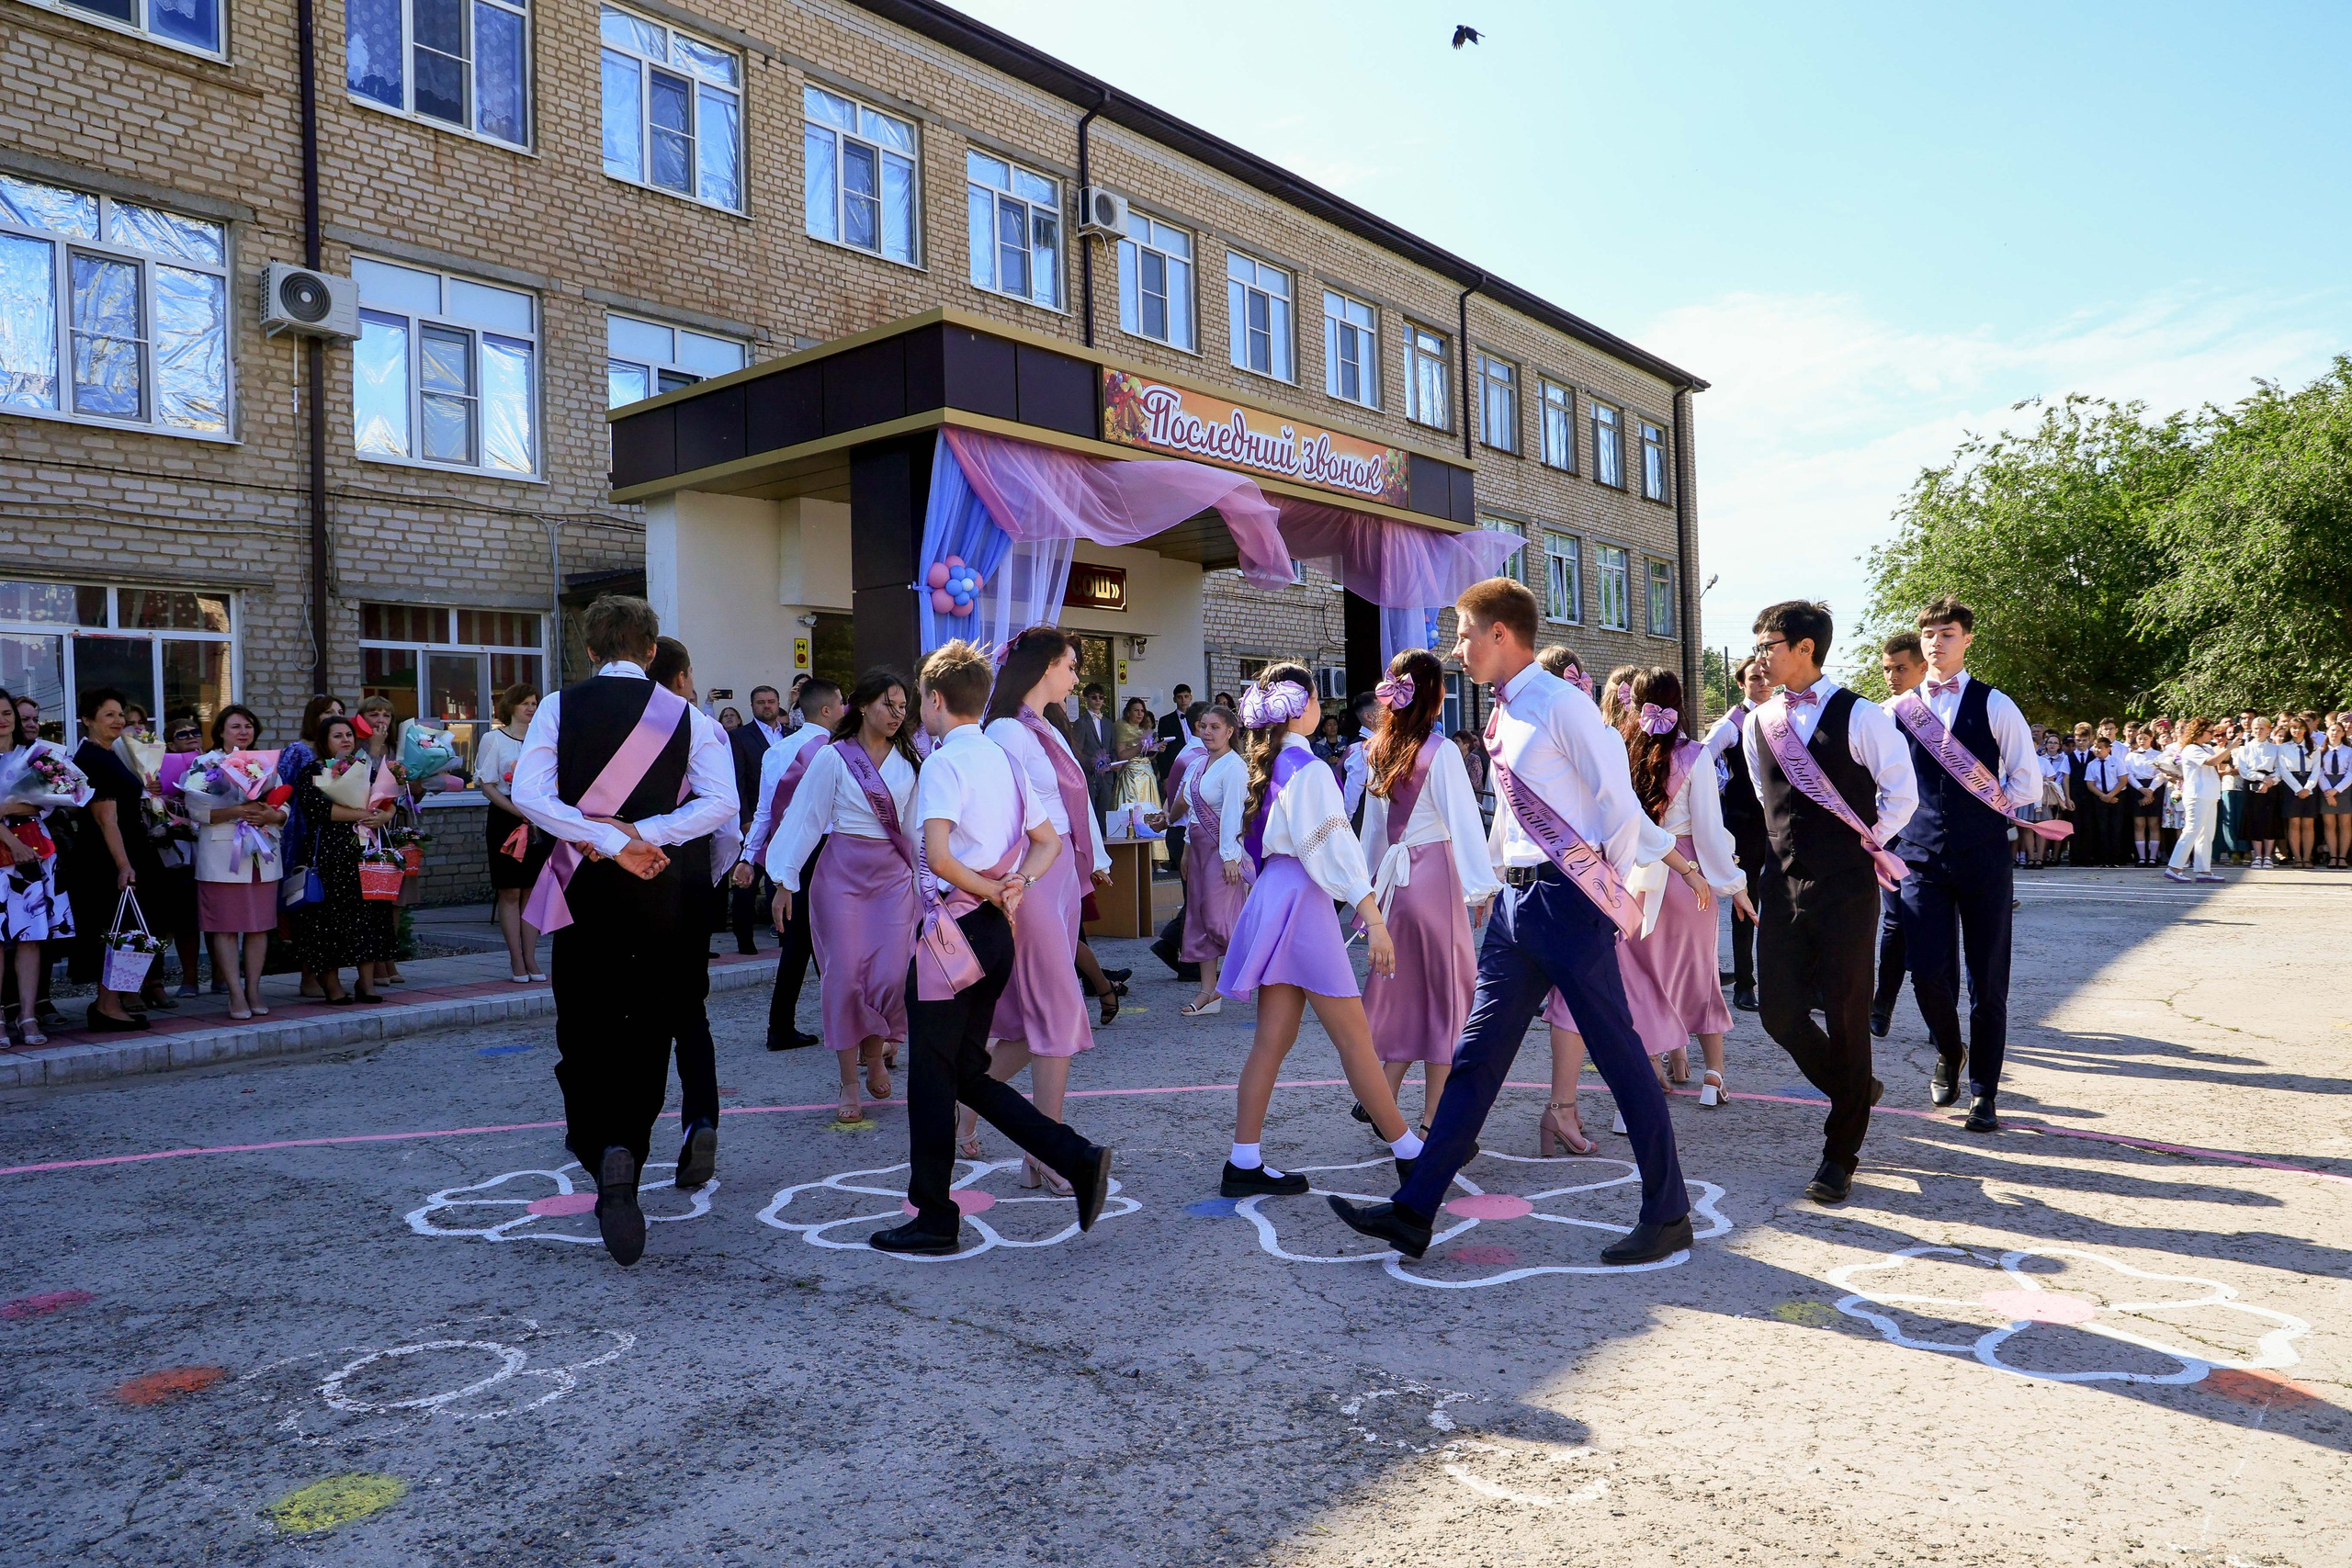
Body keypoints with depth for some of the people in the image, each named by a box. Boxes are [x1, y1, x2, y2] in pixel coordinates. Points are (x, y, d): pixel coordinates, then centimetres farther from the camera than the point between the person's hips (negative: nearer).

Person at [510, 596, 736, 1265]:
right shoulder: (687, 716, 0)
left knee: (584, 1027, 14)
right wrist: (638, 833, -11)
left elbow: (529, 794, -13)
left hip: (586, 886, 0)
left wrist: (609, 841, -13)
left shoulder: (559, 708, -1)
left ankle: (597, 1142, 9)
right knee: (649, 1031, 8)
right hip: (662, 889, 0)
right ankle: (625, 1151, 1)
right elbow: (720, 803, -12)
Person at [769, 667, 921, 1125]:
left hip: (894, 876, 3)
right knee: (845, 975, -2)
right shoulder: (834, 758, -2)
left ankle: (875, 1051, 23)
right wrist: (785, 882, -4)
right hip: (842, 875, -3)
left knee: (893, 975, -7)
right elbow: (807, 819, -2)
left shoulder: (907, 762, 9)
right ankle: (849, 1085, 9)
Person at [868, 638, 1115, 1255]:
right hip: (996, 931, 8)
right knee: (968, 1073, 16)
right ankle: (1077, 1159, 8)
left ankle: (933, 1221, 13)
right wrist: (1016, 886, 2)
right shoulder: (1004, 760, 13)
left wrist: (992, 892, -11)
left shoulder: (943, 763, -12)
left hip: (954, 926, -8)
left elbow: (938, 856, -25)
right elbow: (1049, 842, 18)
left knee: (932, 1078, 3)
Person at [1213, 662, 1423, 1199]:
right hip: (1301, 900, -9)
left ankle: (1244, 1165, 9)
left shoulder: (1270, 766, 14)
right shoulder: (1308, 769, -13)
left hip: (1274, 893, 9)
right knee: (1354, 1037, -1)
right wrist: (1374, 919, -21)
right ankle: (1410, 1153, 8)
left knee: (1273, 1039, 8)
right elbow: (1334, 848, -19)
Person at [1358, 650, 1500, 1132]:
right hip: (1436, 872, -7)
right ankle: (1434, 1122, 4)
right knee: (1446, 988, 1)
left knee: (1403, 988, 15)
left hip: (1395, 876, 7)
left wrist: (1372, 876, 25)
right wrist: (1482, 885, -14)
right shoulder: (1440, 750, -12)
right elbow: (1463, 819, -14)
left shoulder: (1377, 751, 9)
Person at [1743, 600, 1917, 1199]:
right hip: (1783, 880, 5)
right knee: (1778, 1010, 3)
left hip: (1845, 885, -5)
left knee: (1845, 1015, 2)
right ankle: (1854, 1091, 33)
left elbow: (1902, 793, -5)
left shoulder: (1860, 717, -9)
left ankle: (1840, 1156, 14)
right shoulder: (1759, 723, 7)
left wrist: (1867, 844, 3)